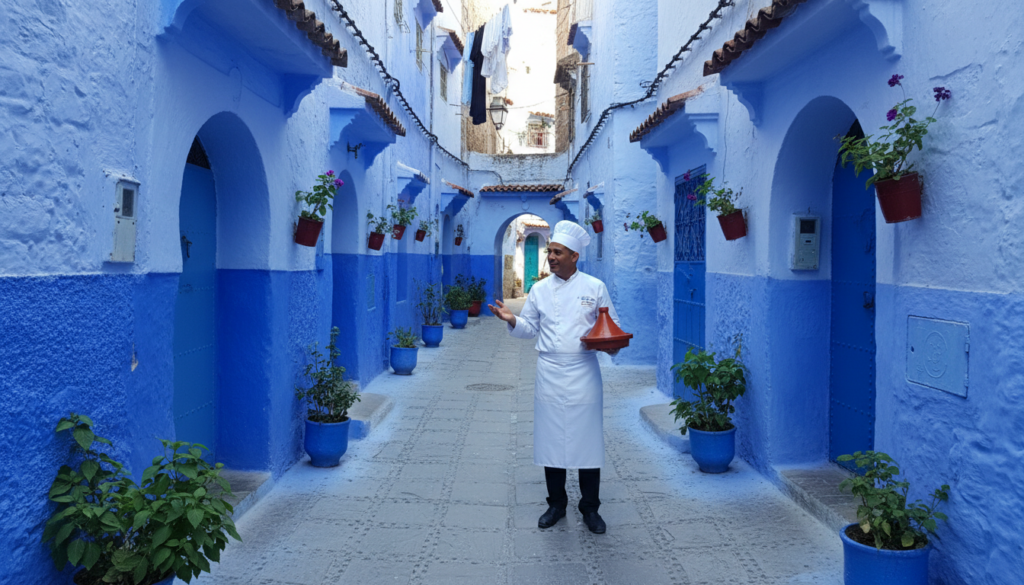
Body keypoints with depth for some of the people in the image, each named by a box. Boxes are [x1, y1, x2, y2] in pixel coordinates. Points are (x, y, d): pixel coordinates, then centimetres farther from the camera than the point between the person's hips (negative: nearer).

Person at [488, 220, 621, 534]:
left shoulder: (594, 287, 1)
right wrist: (512, 320, -8)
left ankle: (590, 508, 19)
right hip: (550, 376, 2)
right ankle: (556, 504, 25)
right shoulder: (540, 289, 6)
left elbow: (612, 327, 6)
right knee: (551, 440, 8)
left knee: (587, 441, 3)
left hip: (583, 375, -2)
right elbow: (530, 328, 11)